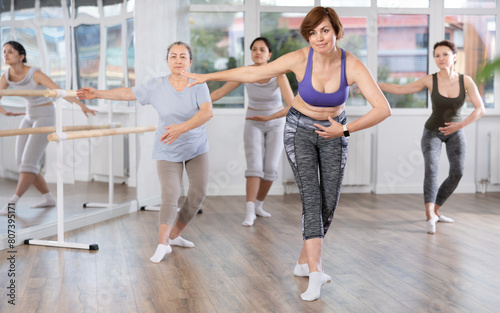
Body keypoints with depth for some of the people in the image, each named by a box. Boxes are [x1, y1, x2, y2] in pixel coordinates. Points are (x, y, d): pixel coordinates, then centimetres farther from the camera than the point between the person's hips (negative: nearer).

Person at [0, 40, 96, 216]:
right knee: (22, 162, 4)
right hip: (29, 118, 7)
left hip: (46, 118, -7)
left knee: (29, 162, -15)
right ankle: (49, 199, 16)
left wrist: (82, 106, -37)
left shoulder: (35, 74, -20)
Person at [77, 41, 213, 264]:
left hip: (196, 147, 2)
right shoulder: (156, 86, -8)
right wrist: (96, 94, 4)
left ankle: (174, 235, 21)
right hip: (168, 151, -2)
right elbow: (127, 94, 3)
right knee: (170, 196, -13)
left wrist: (182, 128, -42)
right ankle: (162, 244, -7)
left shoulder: (198, 85, -13)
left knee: (199, 193, 2)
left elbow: (207, 112, -28)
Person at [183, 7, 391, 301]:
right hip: (300, 130, -2)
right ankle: (315, 275, -18)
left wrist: (345, 130, -31)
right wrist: (208, 76, -7)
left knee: (329, 203, 3)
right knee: (311, 199, -14)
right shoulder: (299, 59, -23)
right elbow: (252, 73, -12)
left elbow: (383, 109, -29)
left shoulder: (353, 66, -23)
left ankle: (304, 262, 22)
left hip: (335, 132, 2)